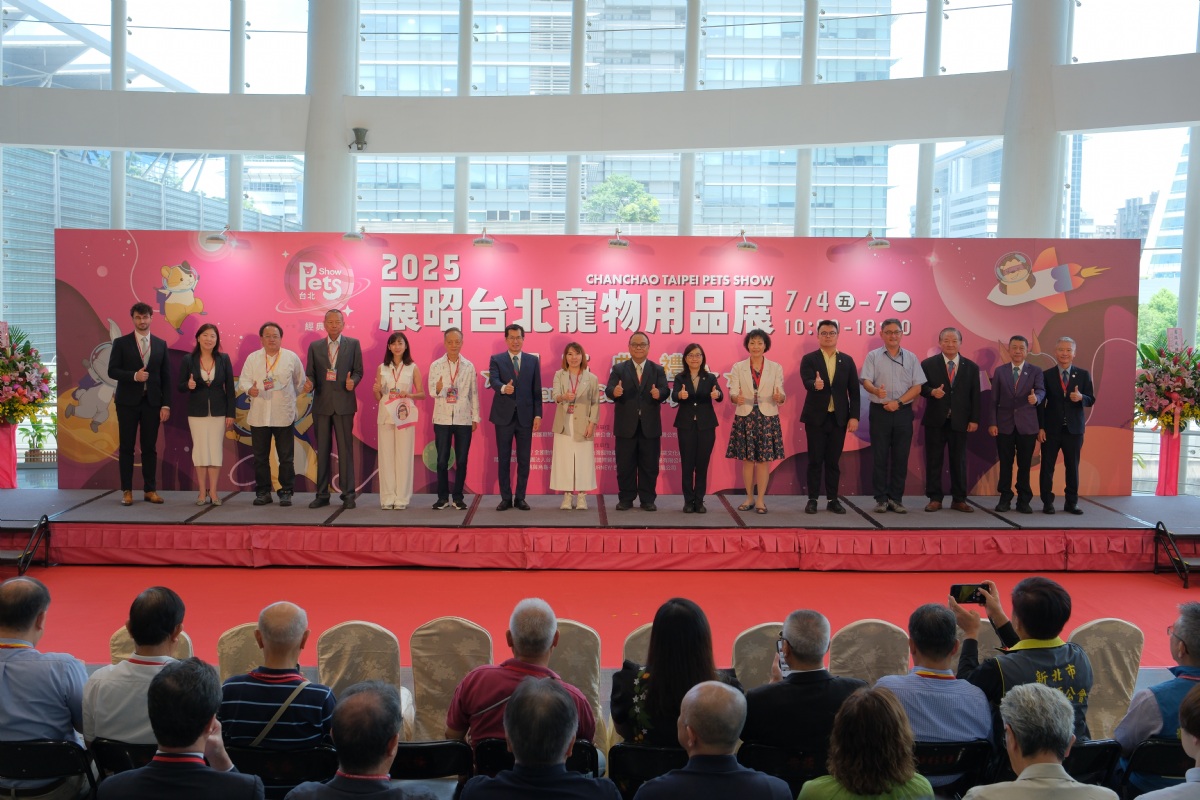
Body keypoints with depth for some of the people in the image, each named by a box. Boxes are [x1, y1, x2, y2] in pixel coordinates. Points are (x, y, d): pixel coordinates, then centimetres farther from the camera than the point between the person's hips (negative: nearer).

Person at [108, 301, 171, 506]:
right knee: (126, 447, 3)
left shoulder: (161, 344, 8)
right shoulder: (121, 343, 2)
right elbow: (112, 371, -3)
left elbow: (166, 377, 6)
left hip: (152, 402, 2)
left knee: (150, 448, 4)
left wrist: (166, 405, -1)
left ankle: (150, 490, 10)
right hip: (128, 401, -2)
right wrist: (133, 376, -20)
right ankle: (126, 491, 9)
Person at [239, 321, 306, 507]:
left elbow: (300, 382, 13)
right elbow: (243, 380, 1)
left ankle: (286, 492, 10)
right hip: (258, 415, 2)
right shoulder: (252, 358, 5)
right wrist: (250, 389, -20)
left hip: (284, 415, -1)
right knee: (260, 457, 7)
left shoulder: (292, 358, 2)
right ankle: (262, 492, 16)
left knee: (286, 457, 1)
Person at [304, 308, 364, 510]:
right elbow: (310, 373, 8)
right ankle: (322, 494, 13)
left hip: (343, 403, -2)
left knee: (345, 449, -2)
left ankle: (348, 494, 3)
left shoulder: (353, 344, 5)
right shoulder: (314, 347, 10)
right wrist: (309, 383, -13)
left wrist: (352, 381, -16)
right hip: (321, 404, 2)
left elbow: (358, 371, 5)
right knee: (322, 450, 6)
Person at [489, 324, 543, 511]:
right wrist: (503, 388, -38)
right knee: (503, 459, 4)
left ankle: (520, 498, 14)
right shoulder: (496, 360, 3)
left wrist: (538, 414, -1)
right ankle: (506, 498, 13)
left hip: (525, 416, 1)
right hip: (504, 416, -1)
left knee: (524, 460, 5)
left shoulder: (533, 360, 8)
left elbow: (537, 390, 6)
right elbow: (493, 380, -15)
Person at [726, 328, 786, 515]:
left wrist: (779, 397, -28)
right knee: (747, 459, 5)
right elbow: (732, 393, -6)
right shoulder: (738, 367, 3)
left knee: (764, 459, 1)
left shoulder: (776, 368, 4)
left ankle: (760, 500, 8)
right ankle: (749, 498, 16)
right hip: (745, 417, 0)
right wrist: (736, 398, -29)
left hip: (767, 417, 0)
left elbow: (781, 394, -4)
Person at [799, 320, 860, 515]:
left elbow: (854, 391, 5)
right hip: (816, 417, -2)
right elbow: (807, 382, -18)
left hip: (838, 418, 2)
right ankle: (812, 499, 9)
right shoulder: (809, 359, 0)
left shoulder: (847, 361, 7)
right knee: (815, 460, 2)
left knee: (834, 461, 6)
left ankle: (832, 500, 13)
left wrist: (854, 416, -2)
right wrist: (815, 384, -41)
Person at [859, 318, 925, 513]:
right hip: (879, 411, -1)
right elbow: (866, 381, -7)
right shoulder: (873, 356, 3)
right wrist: (876, 391, -29)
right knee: (879, 457, -1)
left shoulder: (911, 358, 8)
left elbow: (917, 387, 3)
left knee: (900, 457, 3)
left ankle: (896, 499, 10)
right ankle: (881, 499, 5)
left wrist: (898, 402, -10)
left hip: (903, 412, 2)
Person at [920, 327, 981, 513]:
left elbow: (975, 396, 5)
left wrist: (974, 420, -1)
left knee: (959, 461, 6)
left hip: (959, 421, 1)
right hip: (935, 421, -1)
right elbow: (921, 387, -1)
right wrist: (932, 392, -23)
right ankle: (935, 499, 10)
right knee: (933, 461, 3)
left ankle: (959, 499, 14)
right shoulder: (928, 364, 2)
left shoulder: (971, 367, 6)